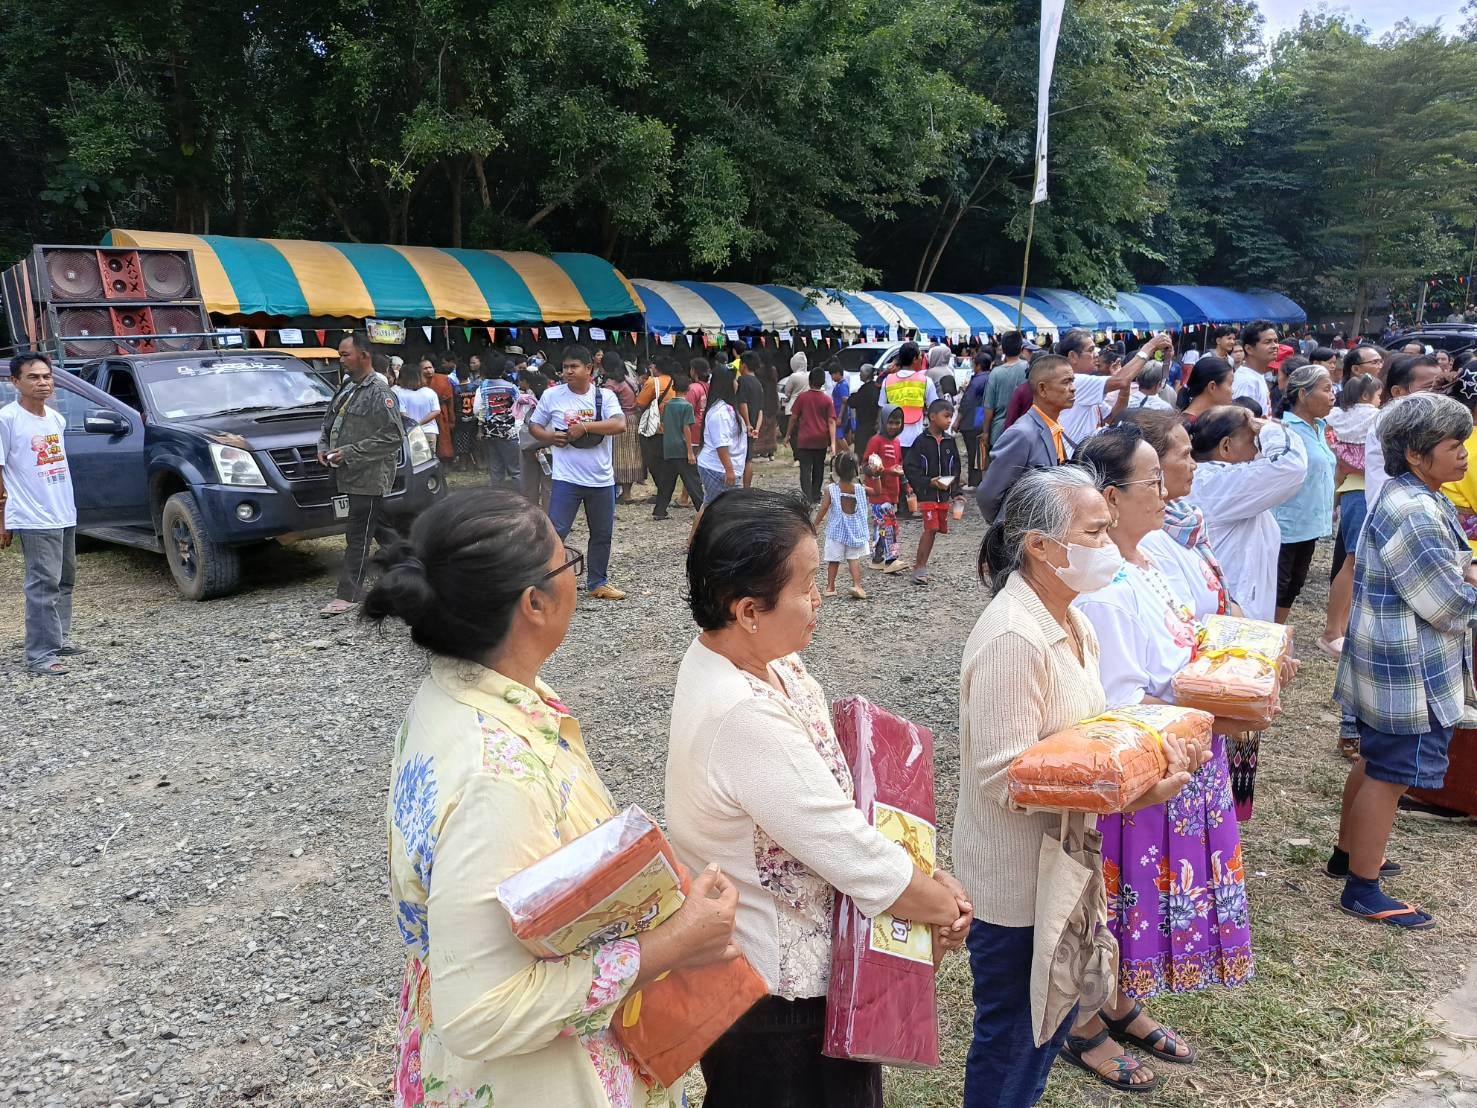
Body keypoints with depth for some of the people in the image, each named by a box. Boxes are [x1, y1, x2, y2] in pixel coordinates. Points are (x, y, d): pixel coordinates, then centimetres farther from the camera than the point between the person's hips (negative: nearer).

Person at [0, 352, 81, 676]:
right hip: (34, 519, -7)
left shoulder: (57, 418, 11)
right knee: (44, 585, -10)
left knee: (65, 581, 15)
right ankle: (40, 655, -7)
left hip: (65, 515, 7)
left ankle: (60, 639, 28)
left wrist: (67, 506, 16)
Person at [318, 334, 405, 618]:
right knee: (380, 528, 18)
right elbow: (328, 421, 26)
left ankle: (347, 594, 0)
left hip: (369, 477, -9)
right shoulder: (346, 388, 14)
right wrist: (323, 447, 5)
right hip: (349, 476, 9)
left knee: (358, 536, -4)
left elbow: (394, 437, -20)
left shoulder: (379, 394, -14)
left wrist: (349, 453, -20)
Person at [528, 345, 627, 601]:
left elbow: (620, 425, -16)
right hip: (566, 478, -2)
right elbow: (533, 426, 9)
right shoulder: (551, 395, -1)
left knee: (603, 534, 13)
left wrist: (584, 426, -21)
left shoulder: (605, 395, -1)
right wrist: (549, 437, -12)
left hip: (602, 479, 2)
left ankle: (598, 583, 29)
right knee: (555, 531, -7)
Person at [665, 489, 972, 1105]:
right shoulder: (746, 720, -34)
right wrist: (944, 906, -9)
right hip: (775, 988, -9)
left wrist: (924, 881, -5)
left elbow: (836, 786, 1)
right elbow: (853, 853, -27)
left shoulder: (758, 658, -4)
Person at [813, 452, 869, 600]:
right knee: (854, 559, 6)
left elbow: (823, 509, -11)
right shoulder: (859, 488, -7)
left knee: (833, 560, 9)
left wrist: (816, 524, 1)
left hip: (836, 531, -1)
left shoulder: (831, 489, -13)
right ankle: (857, 585, -6)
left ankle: (830, 587, 16)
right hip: (856, 531, 1)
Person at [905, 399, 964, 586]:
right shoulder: (921, 441, -8)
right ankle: (919, 567, -5)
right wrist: (929, 482, -16)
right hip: (927, 493, -6)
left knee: (937, 529, 10)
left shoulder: (950, 441, 7)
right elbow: (909, 467, -10)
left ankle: (920, 562, 25)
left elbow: (955, 469, 14)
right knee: (930, 528, -12)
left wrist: (956, 492, 8)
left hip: (944, 494, 6)